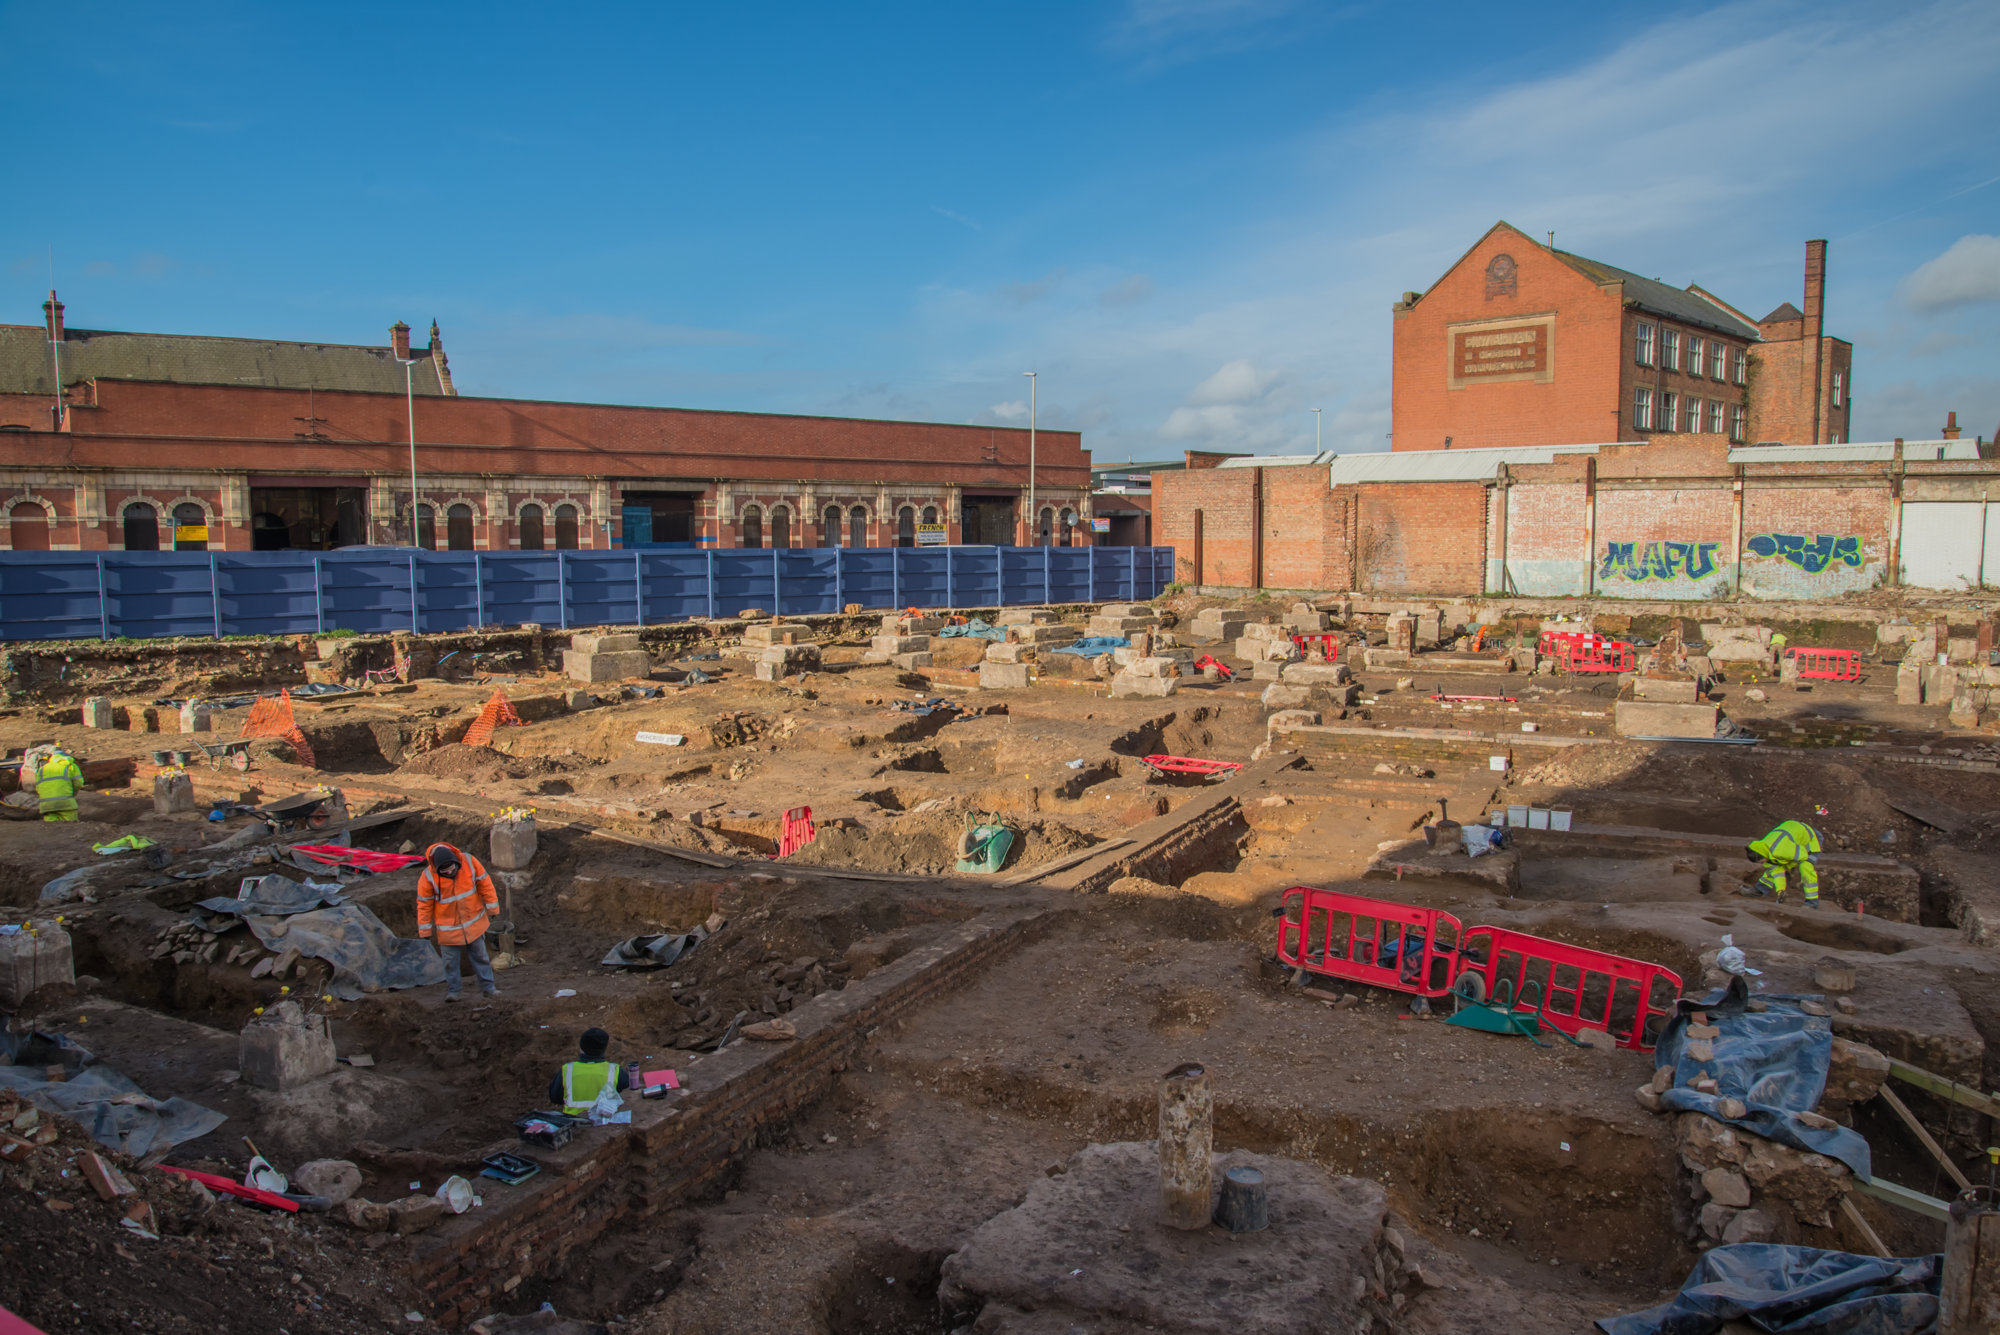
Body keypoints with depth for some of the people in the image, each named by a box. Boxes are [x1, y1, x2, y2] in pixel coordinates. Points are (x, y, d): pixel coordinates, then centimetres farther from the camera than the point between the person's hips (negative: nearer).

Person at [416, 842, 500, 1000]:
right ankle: (452, 990, 24)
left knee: (480, 956, 11)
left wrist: (492, 908, 1)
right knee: (450, 960, 7)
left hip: (473, 923, 2)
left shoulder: (469, 862, -16)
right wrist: (424, 931, -3)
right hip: (448, 928, -2)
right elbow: (424, 904, -8)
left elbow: (484, 883, -4)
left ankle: (487, 986, 22)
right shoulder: (428, 876, -19)